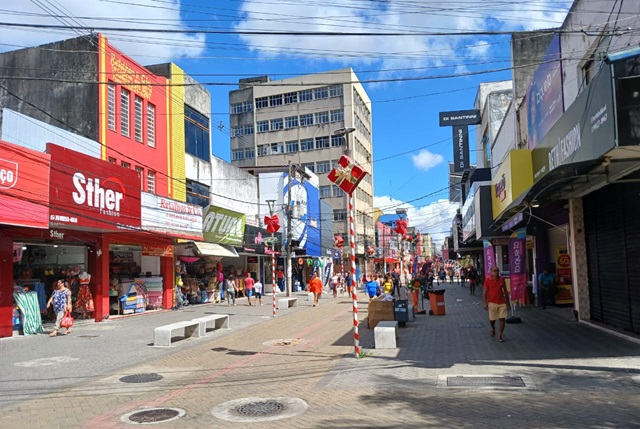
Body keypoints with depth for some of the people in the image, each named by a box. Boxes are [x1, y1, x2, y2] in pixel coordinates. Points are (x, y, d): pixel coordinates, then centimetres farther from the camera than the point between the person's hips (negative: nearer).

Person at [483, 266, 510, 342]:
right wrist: (485, 303, -10)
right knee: (492, 319, 8)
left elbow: (505, 291, 11)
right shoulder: (488, 280, -6)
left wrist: (507, 301, 10)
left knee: (503, 319, -4)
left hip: (502, 303, 2)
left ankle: (500, 335, 6)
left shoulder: (502, 280, 1)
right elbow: (484, 292, -5)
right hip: (492, 303, -2)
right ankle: (493, 329, 41)